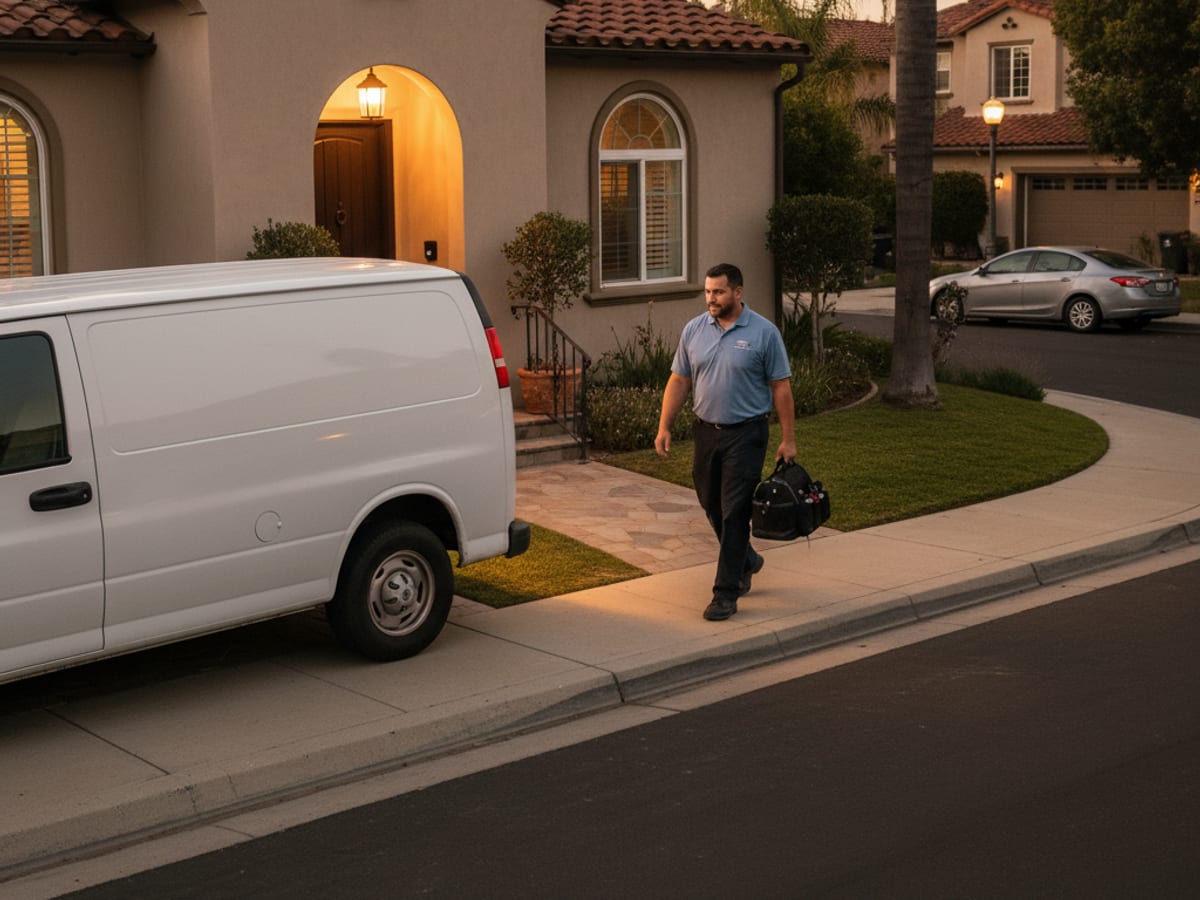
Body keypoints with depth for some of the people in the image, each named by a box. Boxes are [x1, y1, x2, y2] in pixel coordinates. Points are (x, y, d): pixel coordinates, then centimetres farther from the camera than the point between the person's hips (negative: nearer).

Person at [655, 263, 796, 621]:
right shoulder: (694, 330, 4)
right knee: (712, 507, 15)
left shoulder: (763, 332, -8)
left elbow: (781, 387, -5)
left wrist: (788, 439, -7)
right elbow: (679, 381, 8)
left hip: (746, 434, -5)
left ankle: (726, 594, -3)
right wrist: (664, 426, 1)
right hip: (706, 431, 5)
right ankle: (746, 560, 41)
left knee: (734, 513, -7)